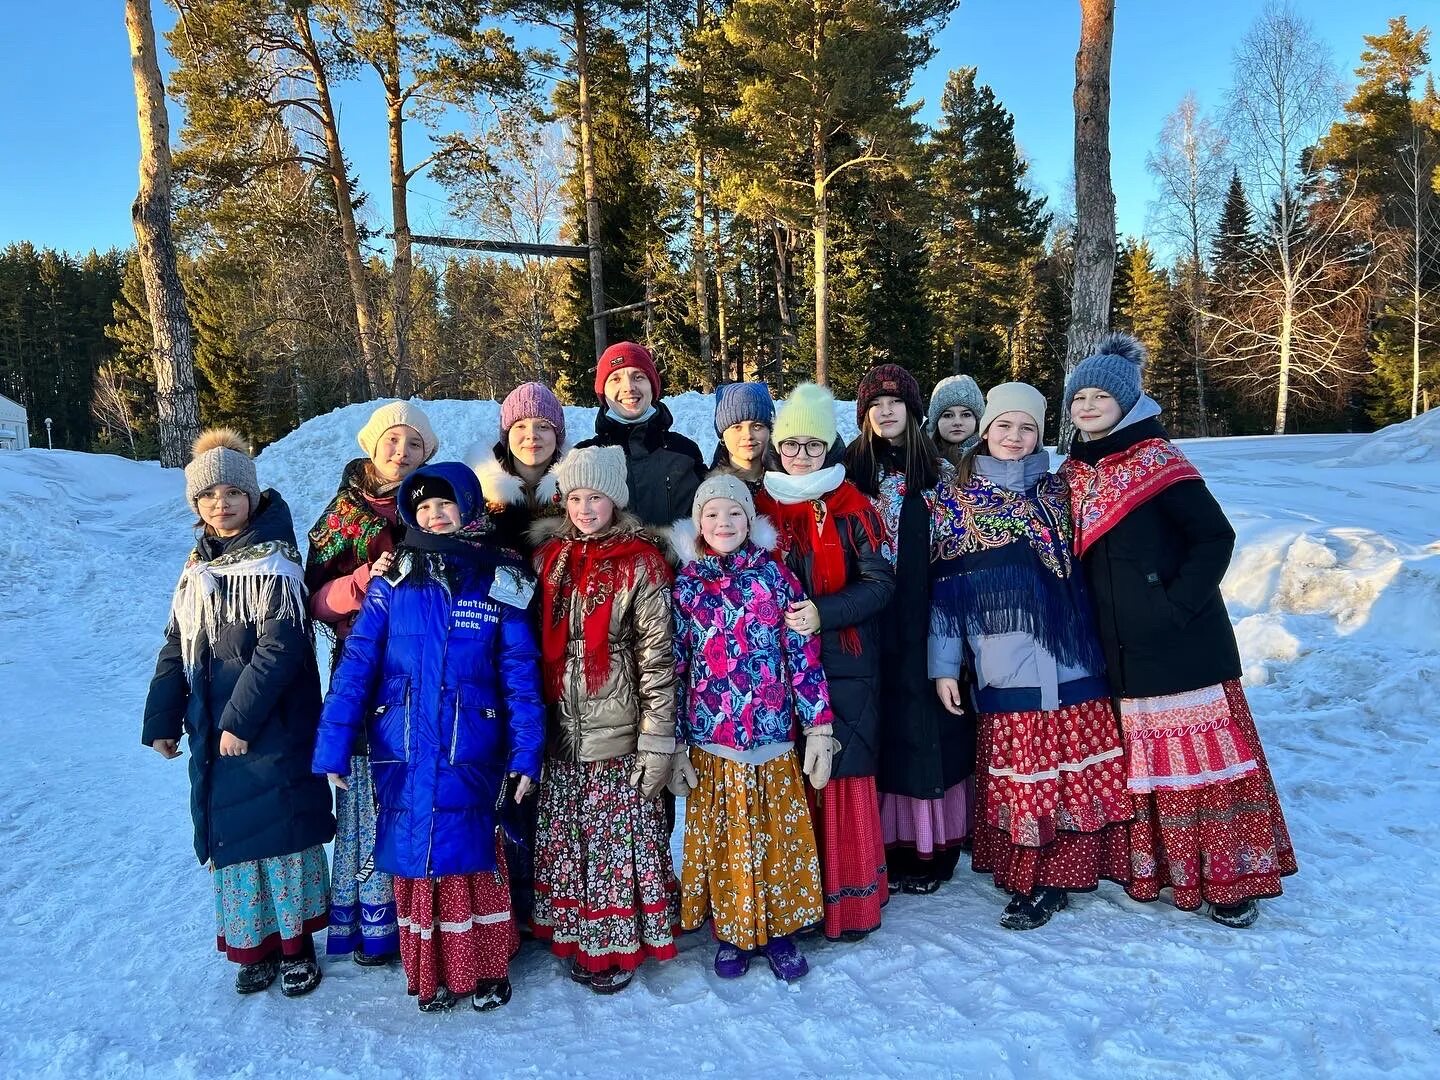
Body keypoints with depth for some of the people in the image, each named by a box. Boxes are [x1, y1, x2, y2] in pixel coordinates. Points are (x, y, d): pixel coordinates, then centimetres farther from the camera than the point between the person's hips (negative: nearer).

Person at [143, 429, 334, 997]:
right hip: (213, 735, 6)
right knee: (229, 836, 11)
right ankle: (253, 946, 26)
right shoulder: (197, 569, 12)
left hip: (273, 733, -6)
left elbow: (281, 648, -18)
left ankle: (297, 945, 19)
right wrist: (163, 720, 10)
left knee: (283, 832, 1)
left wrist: (241, 719, -20)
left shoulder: (274, 564, -11)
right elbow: (176, 650, 15)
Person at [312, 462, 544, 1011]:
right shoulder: (394, 579, 3)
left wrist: (526, 752, -5)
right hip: (403, 750, 1)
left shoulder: (501, 580, 1)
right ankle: (428, 971, 27)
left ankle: (483, 967, 23)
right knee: (413, 855, 7)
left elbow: (520, 673, 0)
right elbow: (356, 663, -2)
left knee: (469, 853, 1)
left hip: (471, 753, -1)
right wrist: (333, 745, -8)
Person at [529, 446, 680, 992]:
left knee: (618, 838, 3)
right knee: (566, 839, 12)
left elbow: (658, 658, -10)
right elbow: (533, 643, 12)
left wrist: (656, 742, -13)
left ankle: (618, 946, 21)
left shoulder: (639, 564, -7)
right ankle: (578, 940, 29)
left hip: (617, 732, -4)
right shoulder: (548, 556, 7)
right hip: (560, 733, 5)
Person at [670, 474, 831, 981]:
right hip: (709, 741, 0)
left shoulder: (774, 574, -1)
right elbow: (674, 668, 1)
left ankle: (778, 931, 27)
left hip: (772, 738, 0)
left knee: (777, 835, 9)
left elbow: (804, 655, -1)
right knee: (721, 838, 11)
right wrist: (676, 747, -1)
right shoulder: (685, 583, 0)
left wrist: (818, 728, -5)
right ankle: (730, 933, 29)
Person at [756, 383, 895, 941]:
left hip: (845, 664, -2)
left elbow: (879, 581, -5)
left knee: (844, 776, 0)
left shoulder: (852, 508, 1)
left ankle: (851, 897, 16)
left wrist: (824, 613, -19)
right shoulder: (760, 507, 8)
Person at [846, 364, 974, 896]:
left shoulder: (938, 471, 7)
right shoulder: (850, 470, 6)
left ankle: (932, 843, 12)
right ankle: (887, 841, 11)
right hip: (873, 625, 0)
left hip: (926, 621, 0)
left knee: (928, 726, 2)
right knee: (882, 727, 1)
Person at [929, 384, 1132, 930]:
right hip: (1004, 667, -2)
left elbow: (1080, 572, 16)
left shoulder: (1056, 491, 12)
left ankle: (1056, 877, 17)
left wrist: (1095, 642, 12)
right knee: (1019, 775, 0)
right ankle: (1024, 877, 17)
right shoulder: (954, 496, 5)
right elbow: (944, 584, 2)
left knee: (1075, 773, 2)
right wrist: (943, 665, -1)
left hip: (1071, 659, 2)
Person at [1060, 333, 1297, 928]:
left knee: (1201, 750, -1)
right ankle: (1158, 866, 23)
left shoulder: (1158, 461, -8)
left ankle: (1232, 877, 10)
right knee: (1145, 761, 12)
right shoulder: (1072, 475, 11)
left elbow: (1215, 538, -12)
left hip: (1183, 645, -6)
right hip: (1123, 653, 6)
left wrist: (1178, 605, -17)